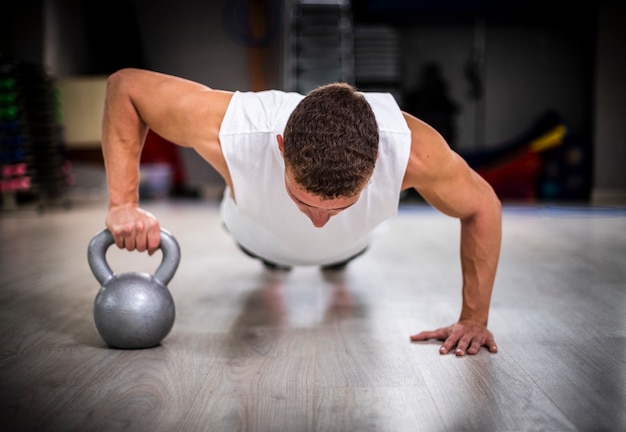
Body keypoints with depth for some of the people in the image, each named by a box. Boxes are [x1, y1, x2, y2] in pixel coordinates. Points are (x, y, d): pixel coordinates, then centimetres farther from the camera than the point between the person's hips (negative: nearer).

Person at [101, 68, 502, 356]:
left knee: (340, 261, 39)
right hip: (260, 237, 0)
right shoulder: (227, 131, -49)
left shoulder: (413, 149, -48)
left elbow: (483, 206, -27)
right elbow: (125, 85, -31)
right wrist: (123, 202, -37)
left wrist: (475, 319, -24)